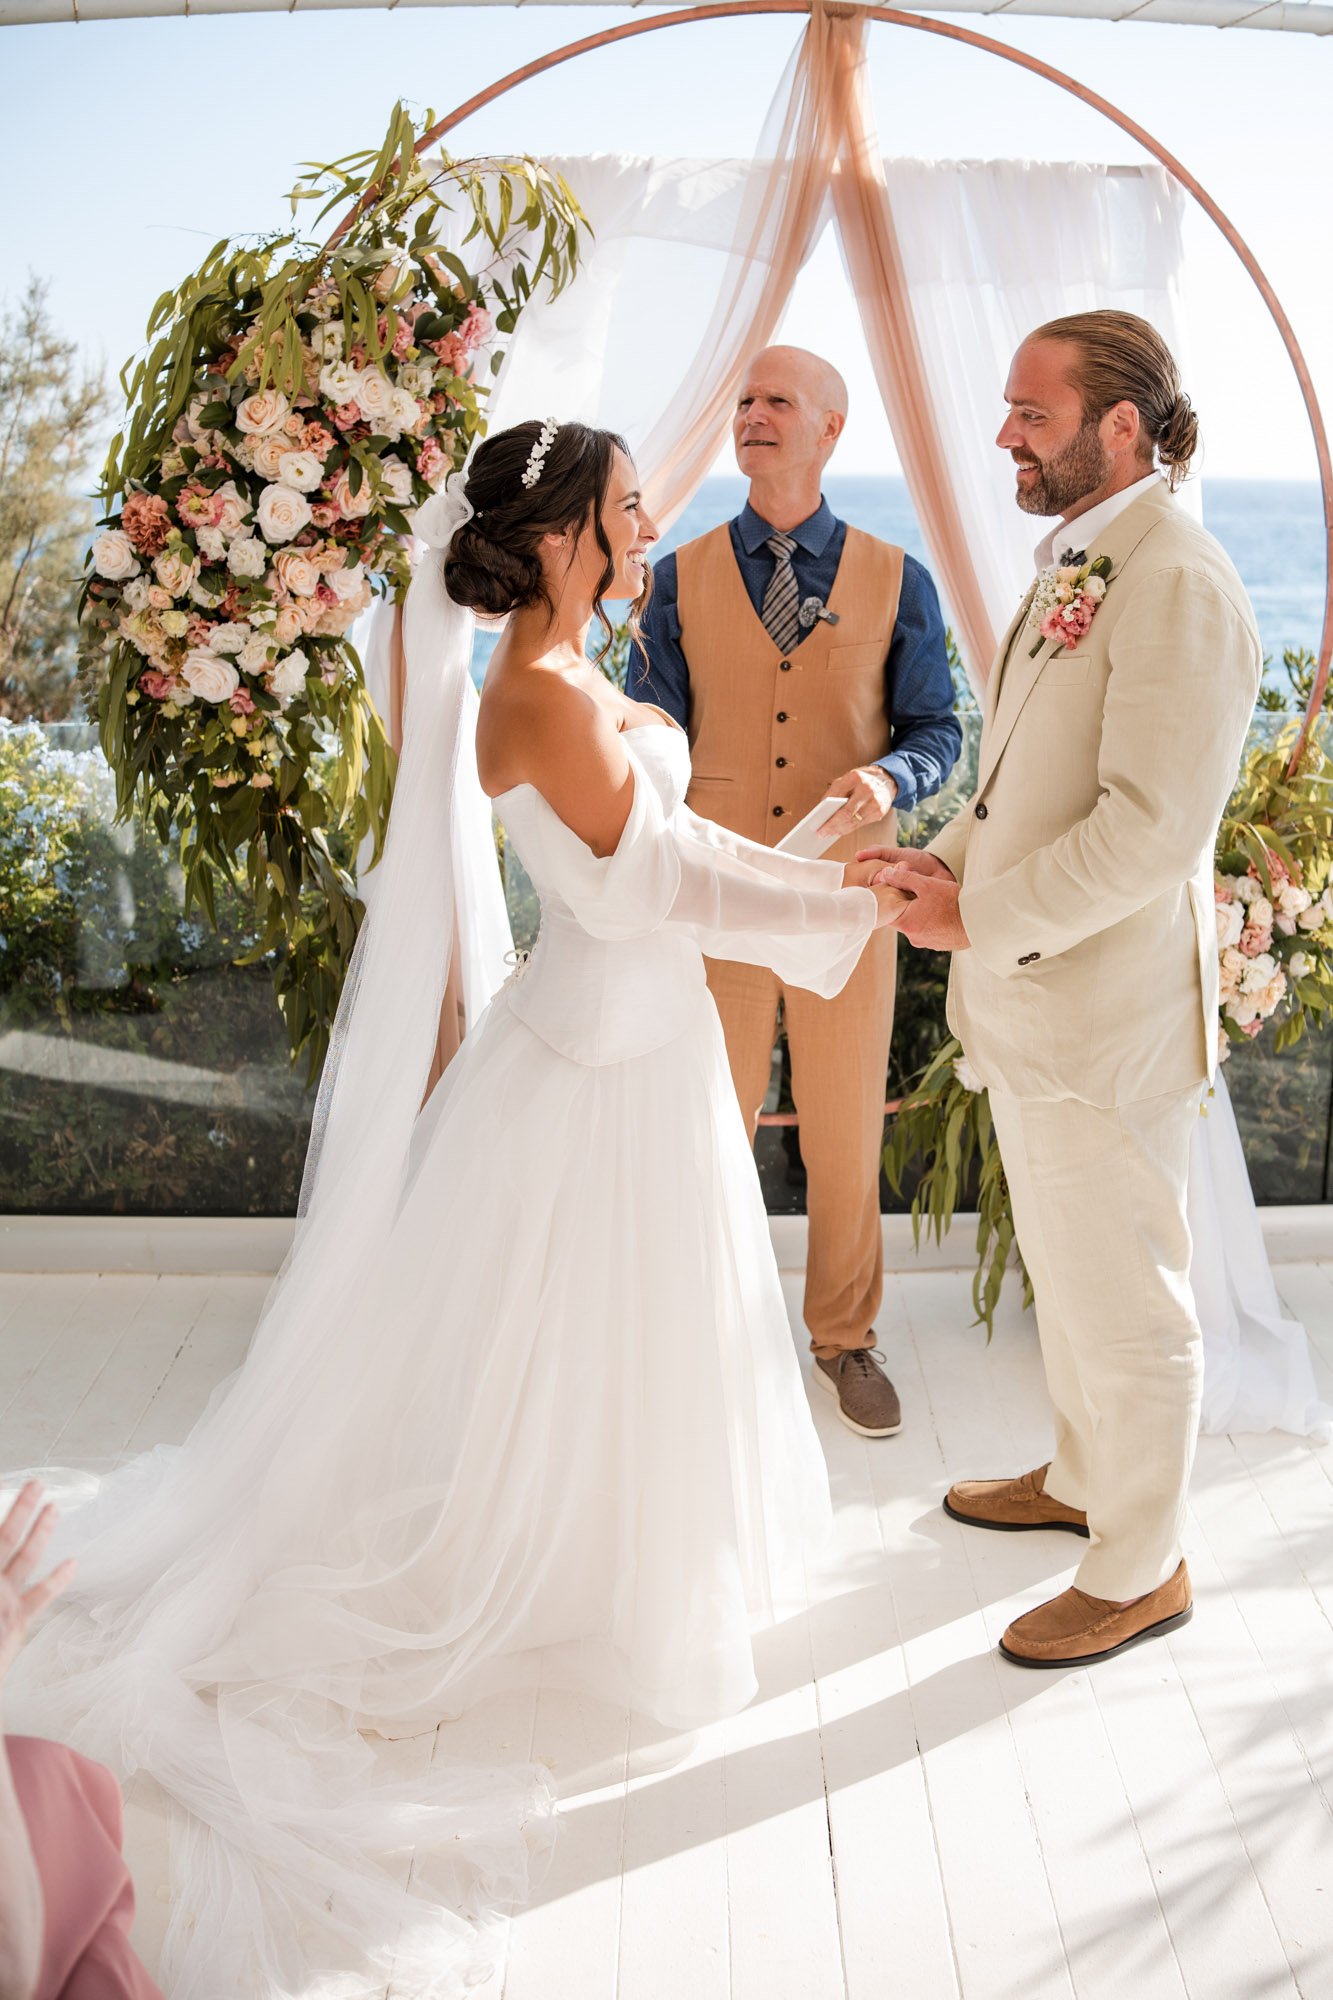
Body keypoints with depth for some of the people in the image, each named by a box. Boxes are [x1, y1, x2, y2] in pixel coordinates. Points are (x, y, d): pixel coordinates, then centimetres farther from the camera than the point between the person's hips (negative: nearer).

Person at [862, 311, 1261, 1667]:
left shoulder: (1177, 586, -20)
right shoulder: (1071, 565, 11)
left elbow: (1151, 828, -26)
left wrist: (979, 919, -20)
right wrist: (948, 858, 3)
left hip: (1105, 1014, -10)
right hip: (1025, 999, 10)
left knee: (1127, 1306, 7)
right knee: (1063, 1275, 25)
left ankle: (1139, 1571, 24)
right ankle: (1083, 1479, 45)